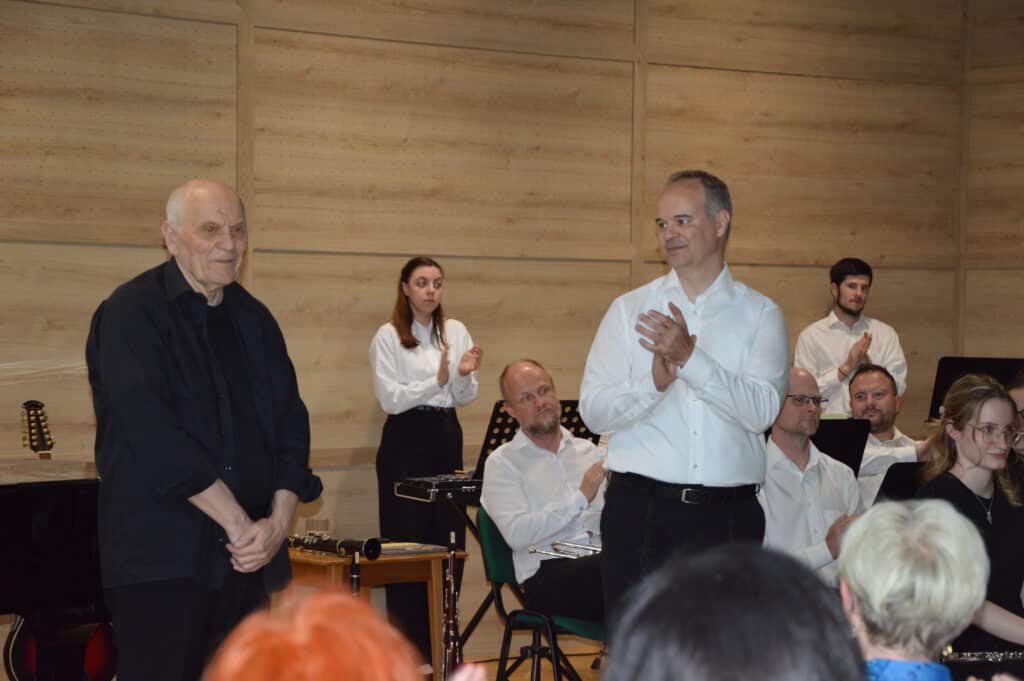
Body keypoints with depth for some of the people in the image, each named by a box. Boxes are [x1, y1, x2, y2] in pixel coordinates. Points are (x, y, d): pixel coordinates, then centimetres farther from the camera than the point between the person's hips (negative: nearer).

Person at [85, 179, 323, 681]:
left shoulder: (253, 319, 14)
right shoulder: (132, 314, -7)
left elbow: (291, 423, 11)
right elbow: (153, 435, -17)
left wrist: (279, 520, -7)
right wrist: (239, 523, -16)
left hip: (248, 558, 6)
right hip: (160, 559, -6)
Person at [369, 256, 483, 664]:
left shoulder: (456, 331, 8)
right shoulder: (388, 337, -4)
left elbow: (465, 399, 7)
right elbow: (390, 399, -12)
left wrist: (464, 376, -15)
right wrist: (438, 380, -22)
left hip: (447, 436, 4)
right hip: (406, 440, -4)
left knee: (448, 539, 4)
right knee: (407, 542, -3)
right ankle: (409, 644, 5)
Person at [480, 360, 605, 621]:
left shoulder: (589, 450, 24)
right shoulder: (502, 462, 9)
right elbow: (516, 535, -7)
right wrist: (580, 497, -11)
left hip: (600, 563, 4)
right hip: (547, 575, -4)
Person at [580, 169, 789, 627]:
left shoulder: (760, 315, 6)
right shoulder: (630, 310, 9)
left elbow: (761, 411, -9)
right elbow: (593, 411, 1)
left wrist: (689, 358, -20)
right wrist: (655, 381, -17)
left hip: (728, 515, 0)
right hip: (640, 507, 1)